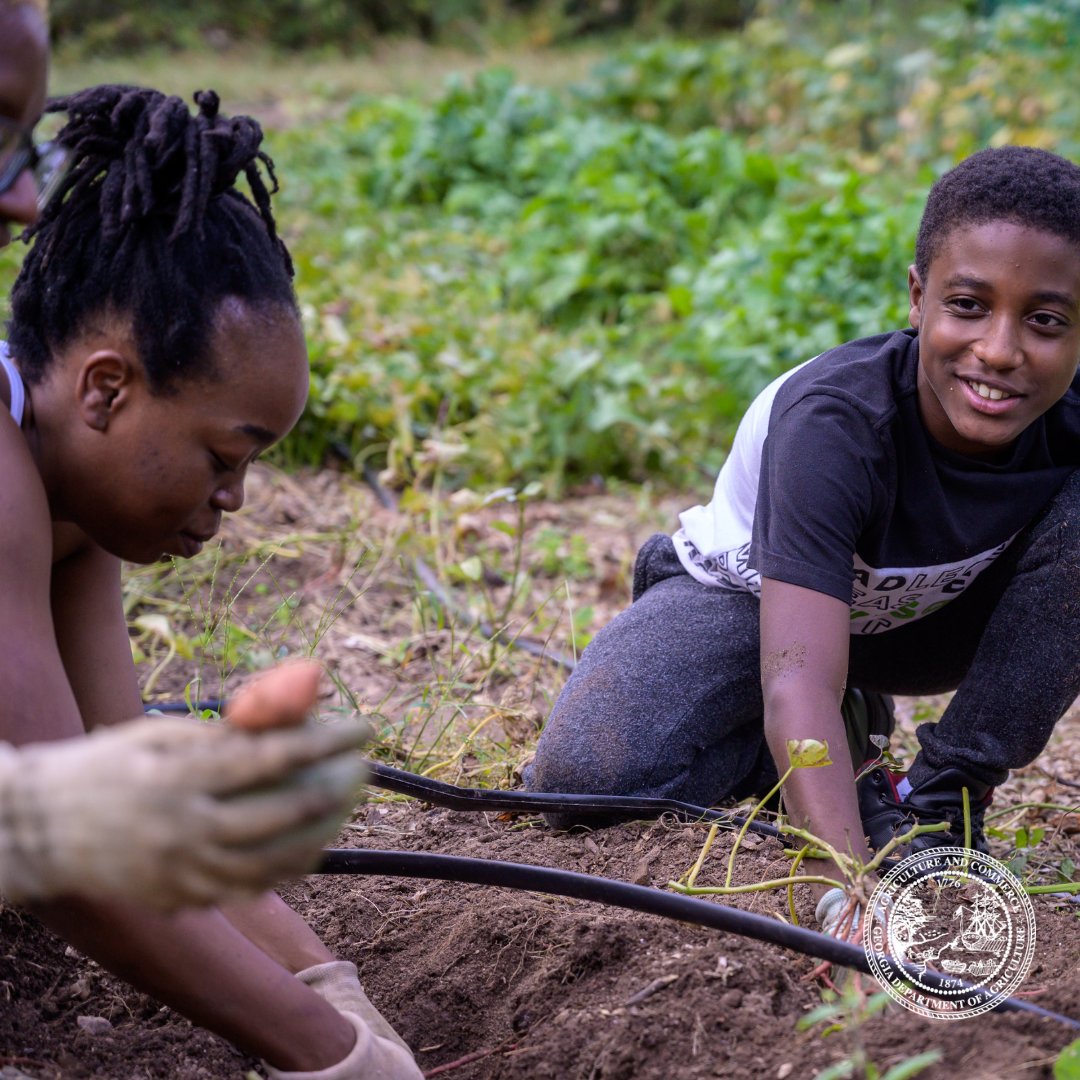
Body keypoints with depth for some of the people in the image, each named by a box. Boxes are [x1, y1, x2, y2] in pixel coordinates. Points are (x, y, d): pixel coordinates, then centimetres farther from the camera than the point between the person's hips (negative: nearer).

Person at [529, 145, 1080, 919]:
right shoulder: (834, 421, -36)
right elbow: (797, 682, -46)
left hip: (930, 616, 3)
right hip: (751, 595, -2)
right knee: (583, 776, -29)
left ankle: (944, 802, -13)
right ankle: (843, 746, 1)